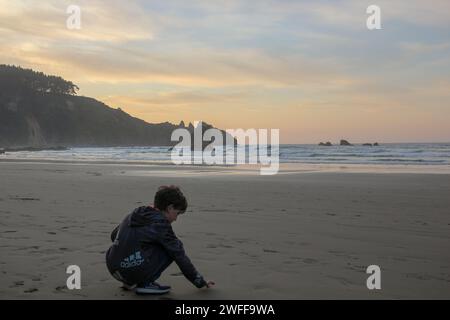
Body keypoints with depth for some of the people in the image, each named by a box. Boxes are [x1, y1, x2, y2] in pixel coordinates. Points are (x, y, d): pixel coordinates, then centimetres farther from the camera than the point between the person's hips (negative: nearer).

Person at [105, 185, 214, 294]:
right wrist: (201, 282, 4)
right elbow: (180, 256, -4)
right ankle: (145, 284, -2)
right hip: (134, 271, -8)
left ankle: (130, 282, 17)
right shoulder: (160, 224, -7)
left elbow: (114, 235, 25)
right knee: (172, 250, 2)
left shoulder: (134, 214, 14)